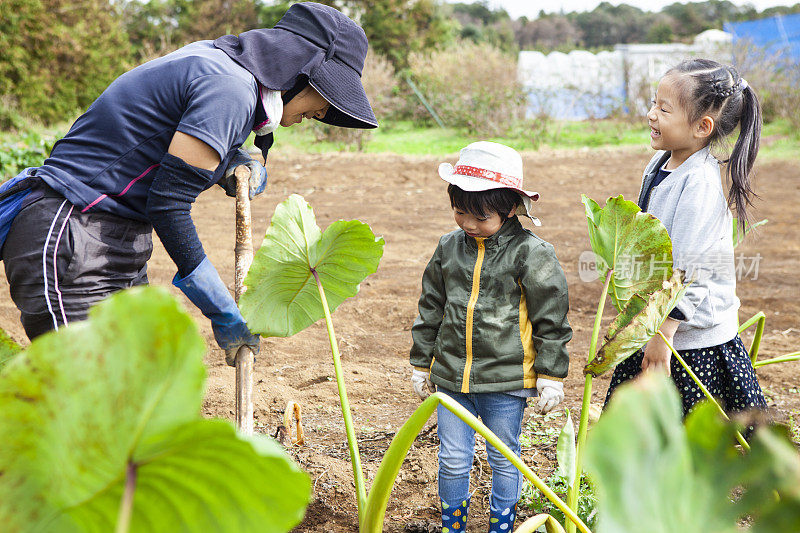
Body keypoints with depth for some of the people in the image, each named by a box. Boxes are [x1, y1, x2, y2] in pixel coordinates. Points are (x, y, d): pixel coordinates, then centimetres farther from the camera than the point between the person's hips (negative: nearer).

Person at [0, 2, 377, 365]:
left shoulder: (214, 57, 12)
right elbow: (168, 200, -21)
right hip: (67, 246, -10)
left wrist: (240, 164, 2)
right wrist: (225, 313, -14)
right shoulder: (230, 86, -17)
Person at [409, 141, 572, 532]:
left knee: (504, 459, 13)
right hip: (451, 376, 4)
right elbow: (430, 309, 13)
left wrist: (551, 375, -5)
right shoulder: (449, 248, 3)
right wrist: (420, 364, 16)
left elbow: (551, 320, -5)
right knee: (453, 461, 11)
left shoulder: (531, 254, -10)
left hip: (506, 380, -3)